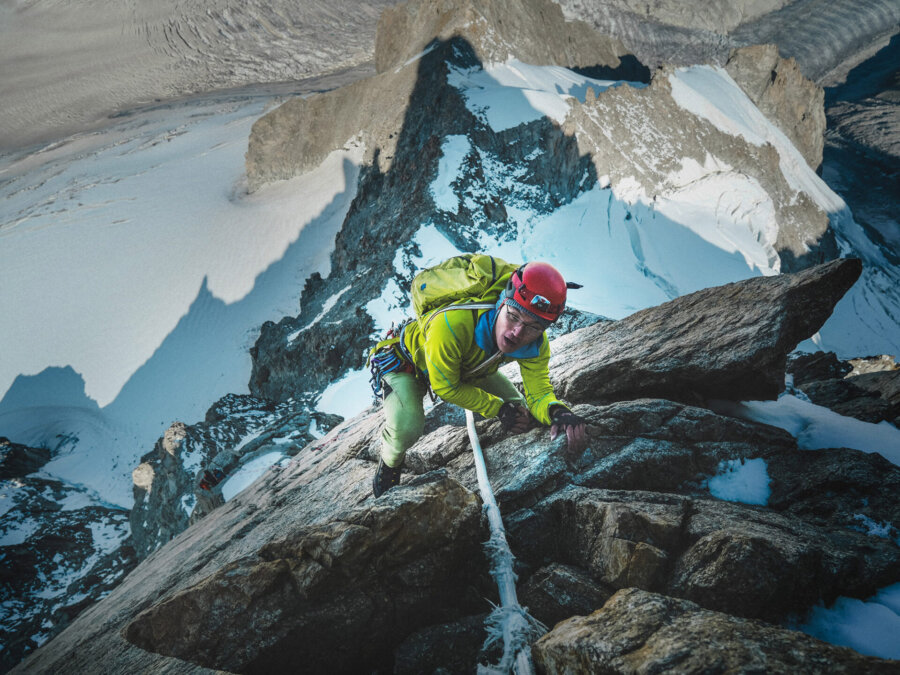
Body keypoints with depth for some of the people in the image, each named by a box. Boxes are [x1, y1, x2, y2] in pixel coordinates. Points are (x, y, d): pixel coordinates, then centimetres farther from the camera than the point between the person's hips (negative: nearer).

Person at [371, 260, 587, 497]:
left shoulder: (536, 346, -28)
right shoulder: (451, 324, -46)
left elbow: (539, 393, -23)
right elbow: (446, 387, -31)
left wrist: (558, 412, -47)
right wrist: (498, 409, -27)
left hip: (469, 370, 6)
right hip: (410, 363, -5)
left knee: (519, 412, -2)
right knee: (406, 427, -29)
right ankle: (390, 464, 6)